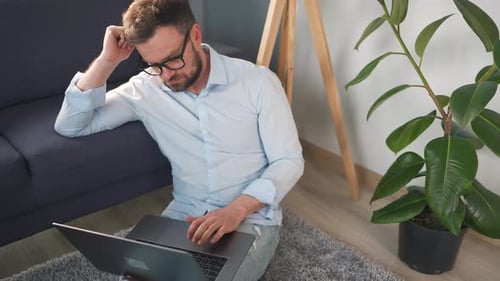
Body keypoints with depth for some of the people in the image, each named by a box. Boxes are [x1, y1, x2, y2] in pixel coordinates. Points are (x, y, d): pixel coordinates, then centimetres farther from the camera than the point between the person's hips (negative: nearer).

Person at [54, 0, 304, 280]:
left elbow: (289, 161, -8)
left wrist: (235, 210, -24)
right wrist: (107, 60, -16)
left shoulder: (257, 81, -10)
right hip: (183, 214, 2)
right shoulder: (145, 89, -2)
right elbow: (69, 126, -4)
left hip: (251, 217, -2)